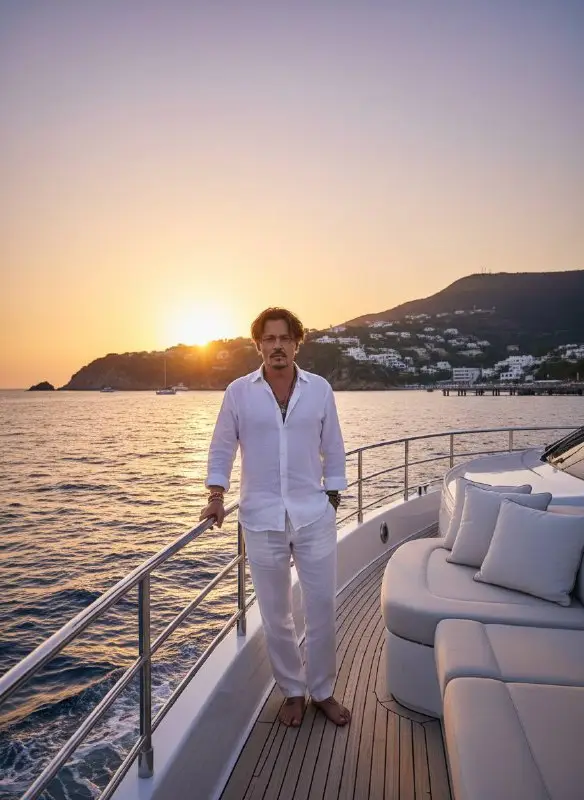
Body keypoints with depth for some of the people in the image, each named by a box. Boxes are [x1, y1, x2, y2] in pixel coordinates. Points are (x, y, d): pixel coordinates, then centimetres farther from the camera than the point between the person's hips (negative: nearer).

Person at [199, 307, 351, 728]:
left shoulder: (320, 389, 0)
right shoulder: (239, 391, -2)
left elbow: (333, 451, 6)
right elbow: (222, 448, 5)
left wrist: (332, 500, 5)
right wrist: (217, 496, -4)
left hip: (315, 516, 1)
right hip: (262, 520, 0)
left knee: (323, 611, 9)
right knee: (276, 616, 13)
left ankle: (323, 691, 32)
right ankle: (293, 691, 34)